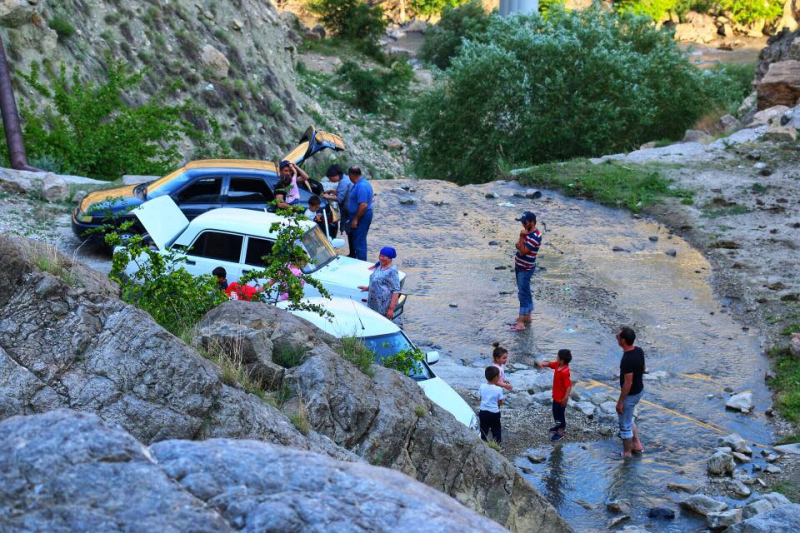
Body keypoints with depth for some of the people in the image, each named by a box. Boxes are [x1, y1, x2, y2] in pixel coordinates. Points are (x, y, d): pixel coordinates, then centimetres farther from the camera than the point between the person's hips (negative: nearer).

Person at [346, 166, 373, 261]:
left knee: (359, 241, -3)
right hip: (362, 216, 11)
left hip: (361, 216, -11)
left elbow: (363, 205, -29)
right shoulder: (363, 182, 9)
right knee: (359, 240, 20)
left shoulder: (361, 186, -25)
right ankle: (359, 259, 32)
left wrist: (355, 219, -22)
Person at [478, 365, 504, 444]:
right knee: (496, 430, 14)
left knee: (484, 430, 18)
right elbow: (500, 403, -8)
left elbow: (480, 398, 5)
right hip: (494, 413, -4)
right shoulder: (499, 389, -18)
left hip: (483, 411, 4)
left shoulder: (482, 386, -7)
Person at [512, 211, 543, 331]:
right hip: (520, 267, 10)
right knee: (525, 292, 17)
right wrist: (518, 245, -7)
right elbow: (520, 247, 16)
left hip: (526, 269, -10)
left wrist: (521, 237, -25)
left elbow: (523, 252, -25)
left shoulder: (535, 236, -23)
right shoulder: (527, 232, 7)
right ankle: (527, 316, 28)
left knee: (523, 294, -8)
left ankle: (521, 321, -6)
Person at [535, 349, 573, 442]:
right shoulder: (557, 365, -7)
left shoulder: (565, 372, -33)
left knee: (561, 413, 8)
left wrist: (566, 398, -38)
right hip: (556, 395, 9)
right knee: (555, 411, 26)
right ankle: (560, 426, 47)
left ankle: (560, 433, 24)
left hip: (561, 397, -9)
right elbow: (549, 364, 8)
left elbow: (569, 385, -34)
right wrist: (541, 364, -13)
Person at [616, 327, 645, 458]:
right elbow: (643, 369, 10)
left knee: (625, 424, 11)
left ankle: (627, 452, 27)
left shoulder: (627, 359, -32)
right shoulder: (639, 351, -5)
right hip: (639, 390, 9)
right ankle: (637, 444, 36)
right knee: (628, 418, 29)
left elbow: (628, 383, -28)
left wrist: (620, 402, -19)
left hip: (630, 394, -9)